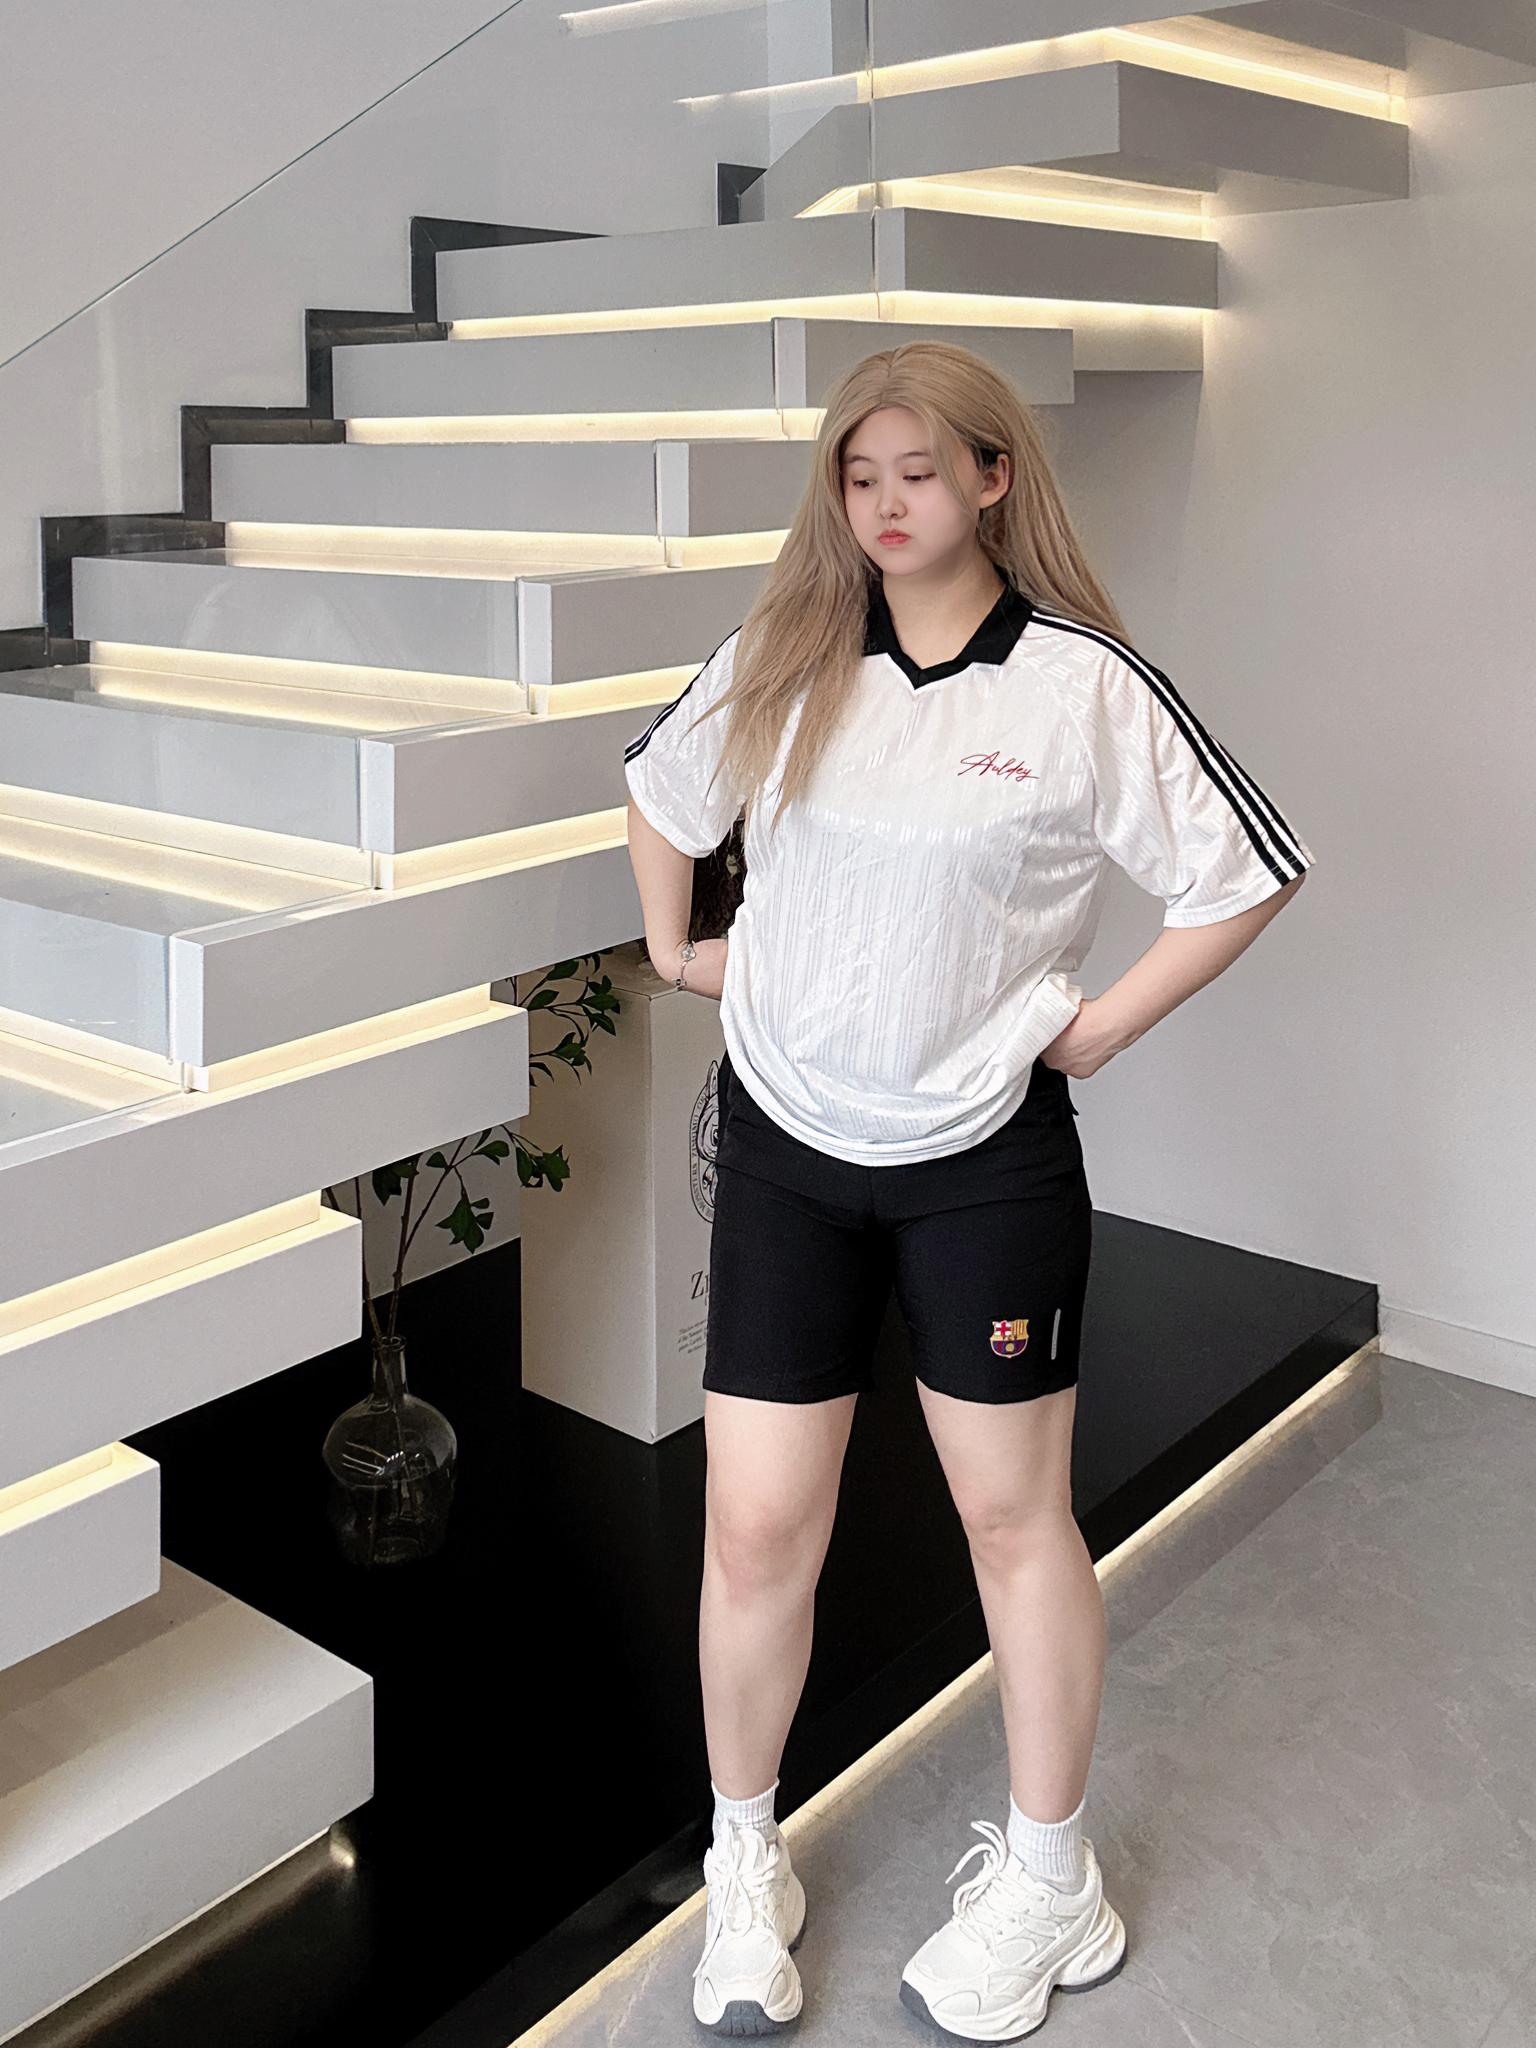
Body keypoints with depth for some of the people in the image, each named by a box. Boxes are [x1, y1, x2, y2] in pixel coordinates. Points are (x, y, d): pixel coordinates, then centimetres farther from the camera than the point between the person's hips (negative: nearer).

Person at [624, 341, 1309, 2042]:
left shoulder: (1085, 686, -9)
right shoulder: (779, 662, 1)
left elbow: (1247, 874, -3)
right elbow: (658, 787, 20)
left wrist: (1099, 1026, -5)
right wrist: (674, 950, 13)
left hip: (985, 1155, -2)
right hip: (784, 1145, 3)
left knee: (1014, 1515, 12)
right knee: (755, 1530, 5)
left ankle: (1046, 1880, 33)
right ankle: (745, 1867, 29)